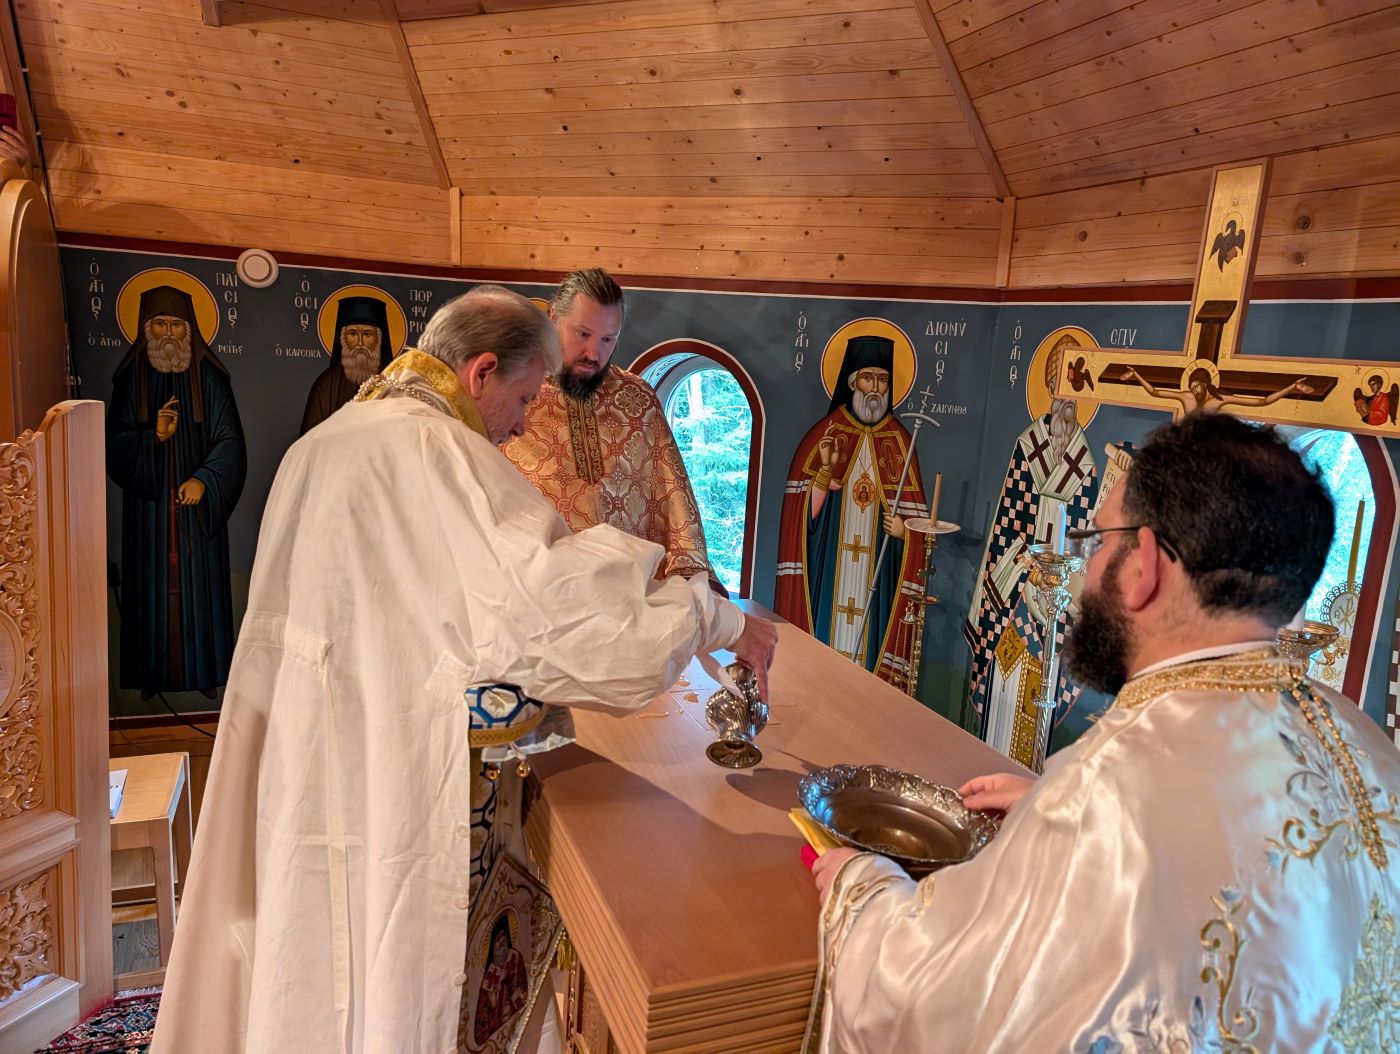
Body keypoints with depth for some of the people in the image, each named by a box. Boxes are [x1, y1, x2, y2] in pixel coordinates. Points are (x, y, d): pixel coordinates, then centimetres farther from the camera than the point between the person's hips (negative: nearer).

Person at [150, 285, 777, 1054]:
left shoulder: (322, 444, 11)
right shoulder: (429, 451, -20)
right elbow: (545, 597, -29)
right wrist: (723, 621, -19)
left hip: (300, 770, 9)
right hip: (381, 785, -9)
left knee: (309, 975, 21)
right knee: (380, 983, 8)